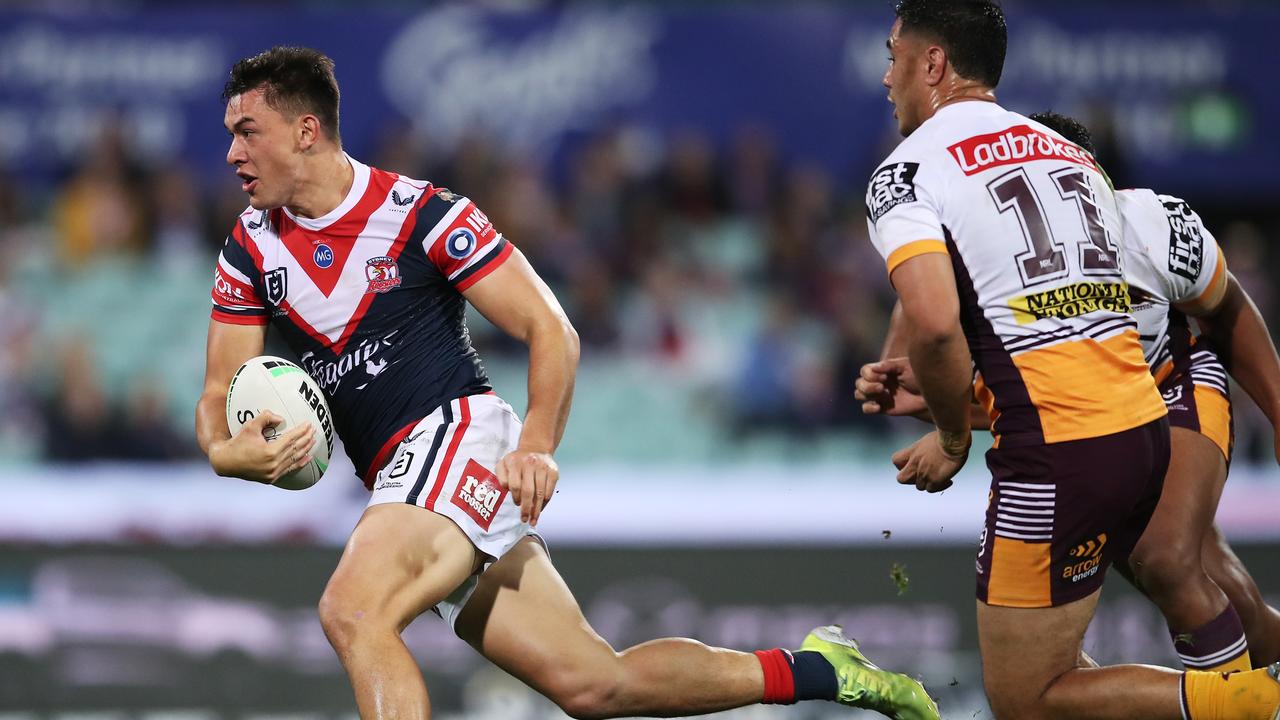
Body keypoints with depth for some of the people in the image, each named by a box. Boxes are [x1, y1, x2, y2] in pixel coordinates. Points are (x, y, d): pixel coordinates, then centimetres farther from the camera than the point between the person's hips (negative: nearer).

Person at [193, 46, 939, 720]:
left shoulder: (417, 212, -9)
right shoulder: (250, 250, 8)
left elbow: (550, 329, -8)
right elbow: (220, 393, 8)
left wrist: (538, 446, -21)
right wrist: (226, 450, -16)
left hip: (459, 432, -6)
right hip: (400, 477, 6)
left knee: (354, 611, -31)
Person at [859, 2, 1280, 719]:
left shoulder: (908, 172, -4)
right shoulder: (1073, 156, 20)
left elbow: (934, 324, -20)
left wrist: (953, 437, -2)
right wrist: (946, 393, 25)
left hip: (1057, 459, -8)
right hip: (1146, 426, 8)